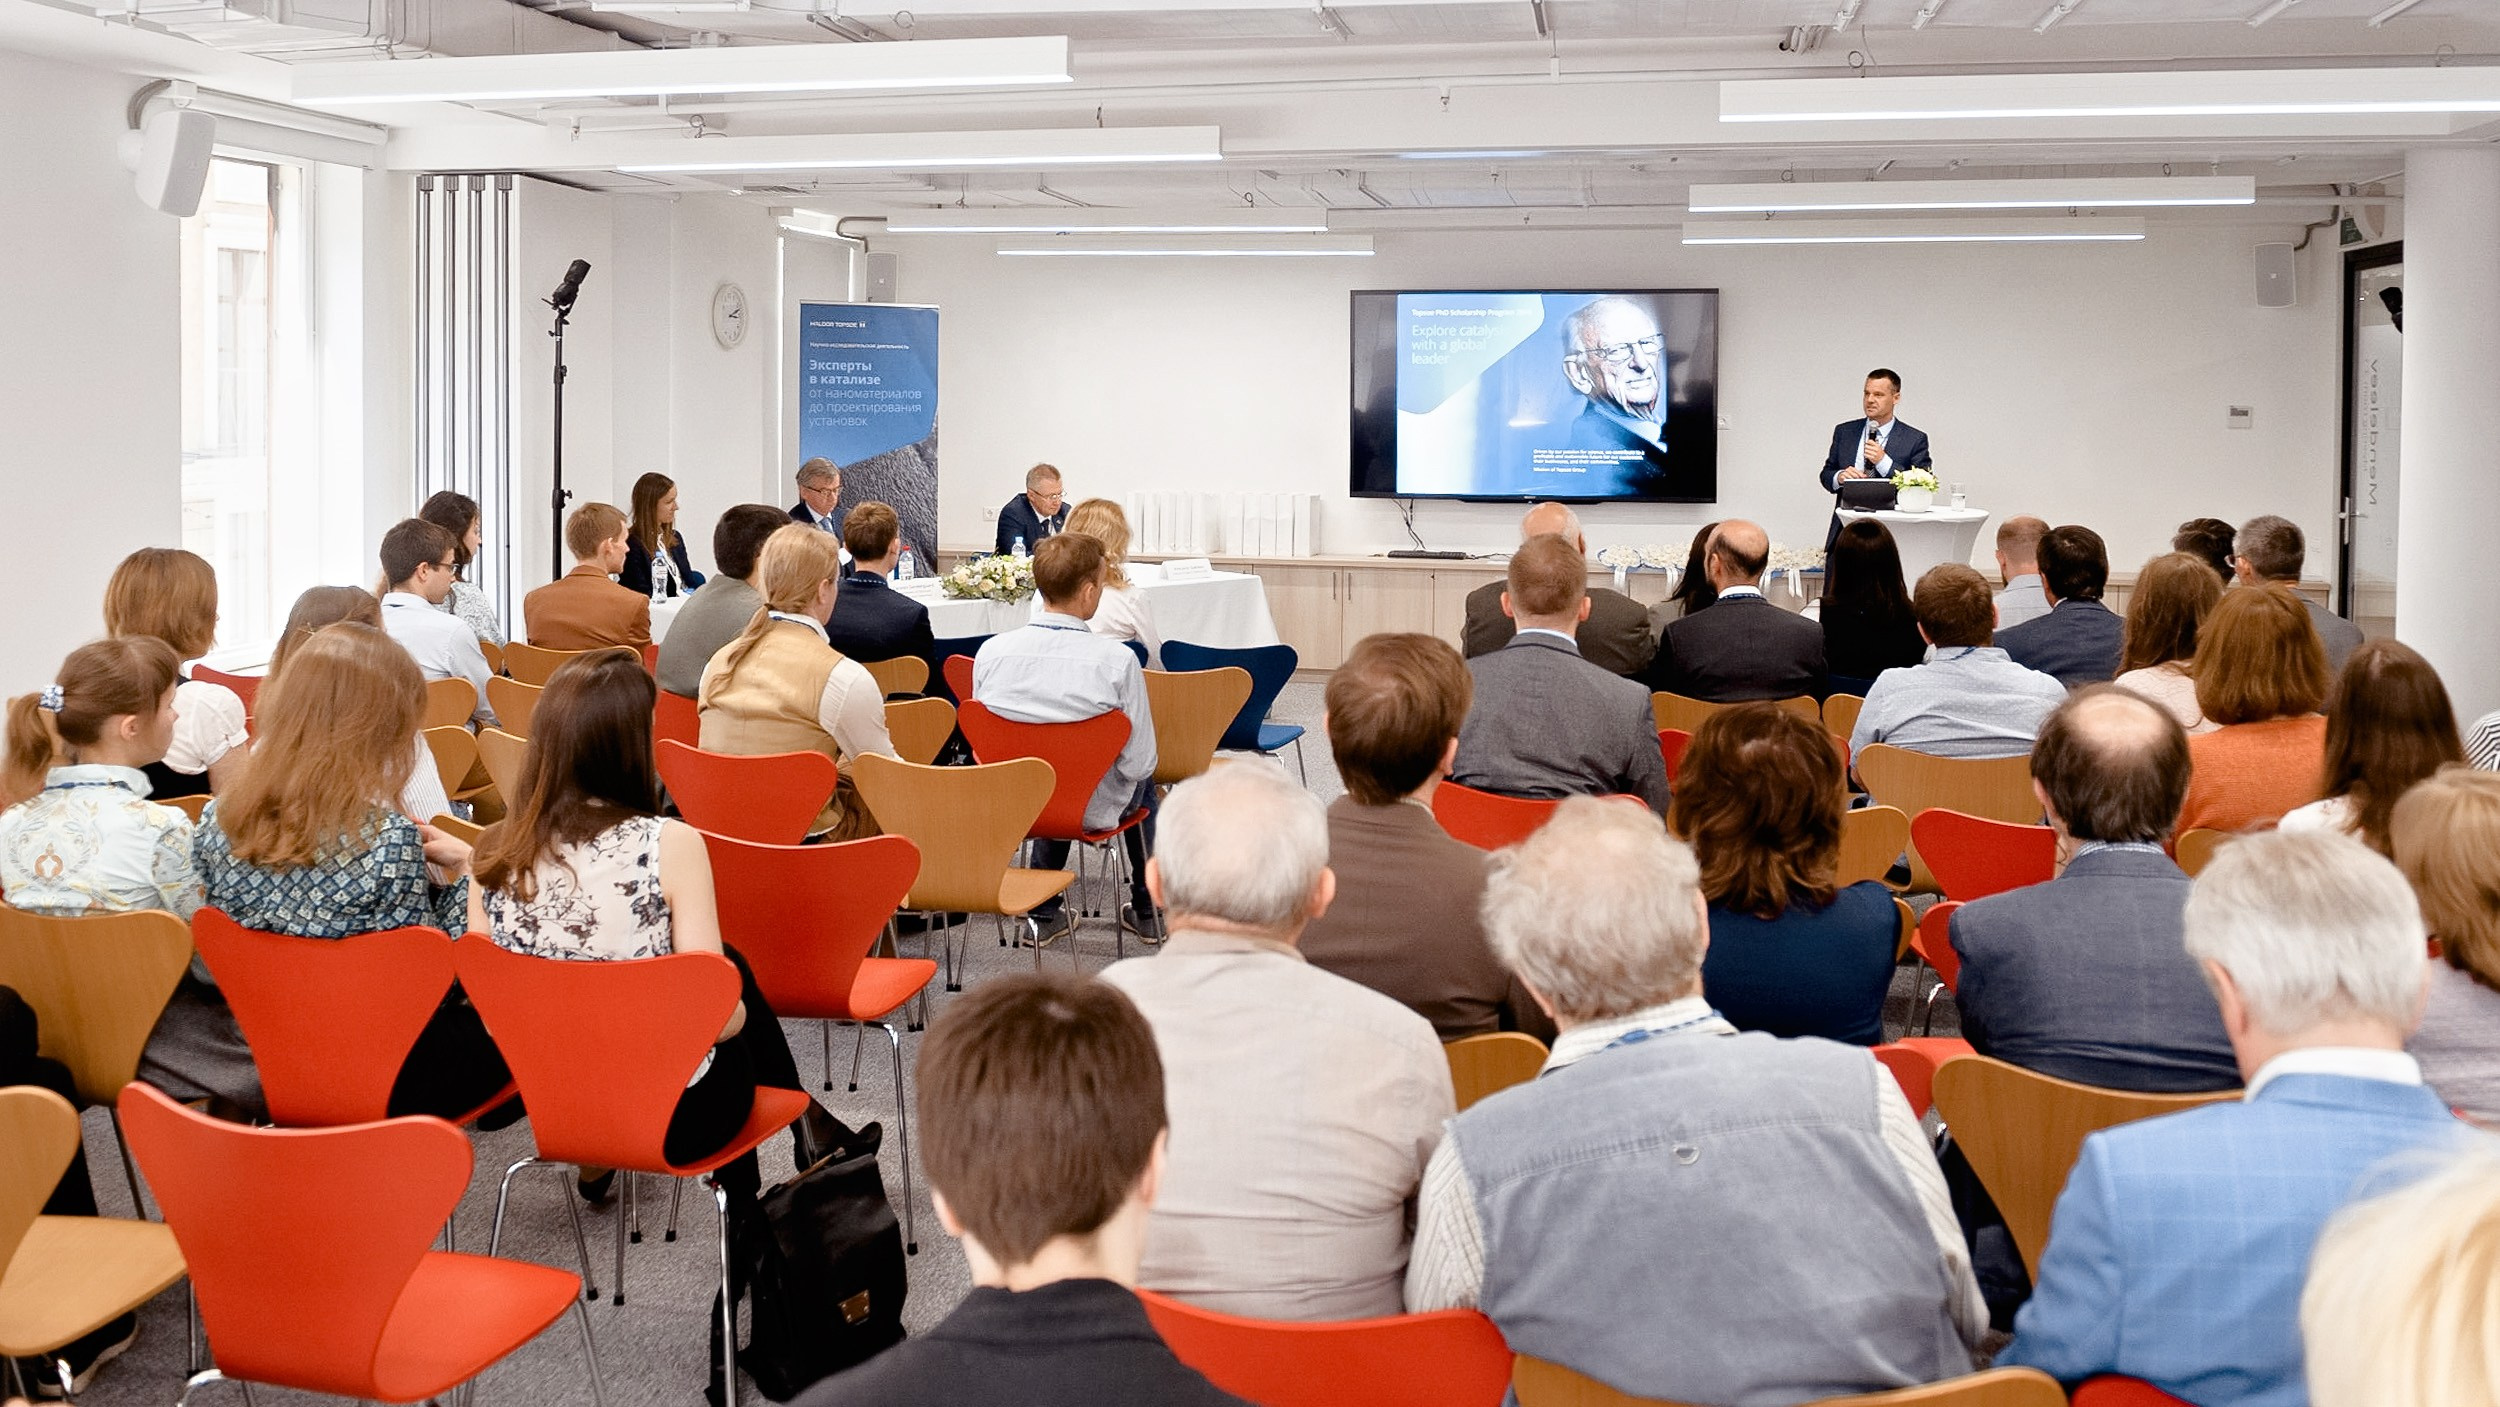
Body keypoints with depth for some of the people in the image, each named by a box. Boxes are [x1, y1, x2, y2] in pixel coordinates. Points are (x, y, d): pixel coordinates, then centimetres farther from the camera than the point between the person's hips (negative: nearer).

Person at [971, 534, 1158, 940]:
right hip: (1093, 813, -3)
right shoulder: (1117, 660, -25)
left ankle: (1045, 912, 42)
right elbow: (1139, 762, -19)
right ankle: (1146, 911, 44)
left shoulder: (991, 651, -16)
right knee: (1142, 780, 32)